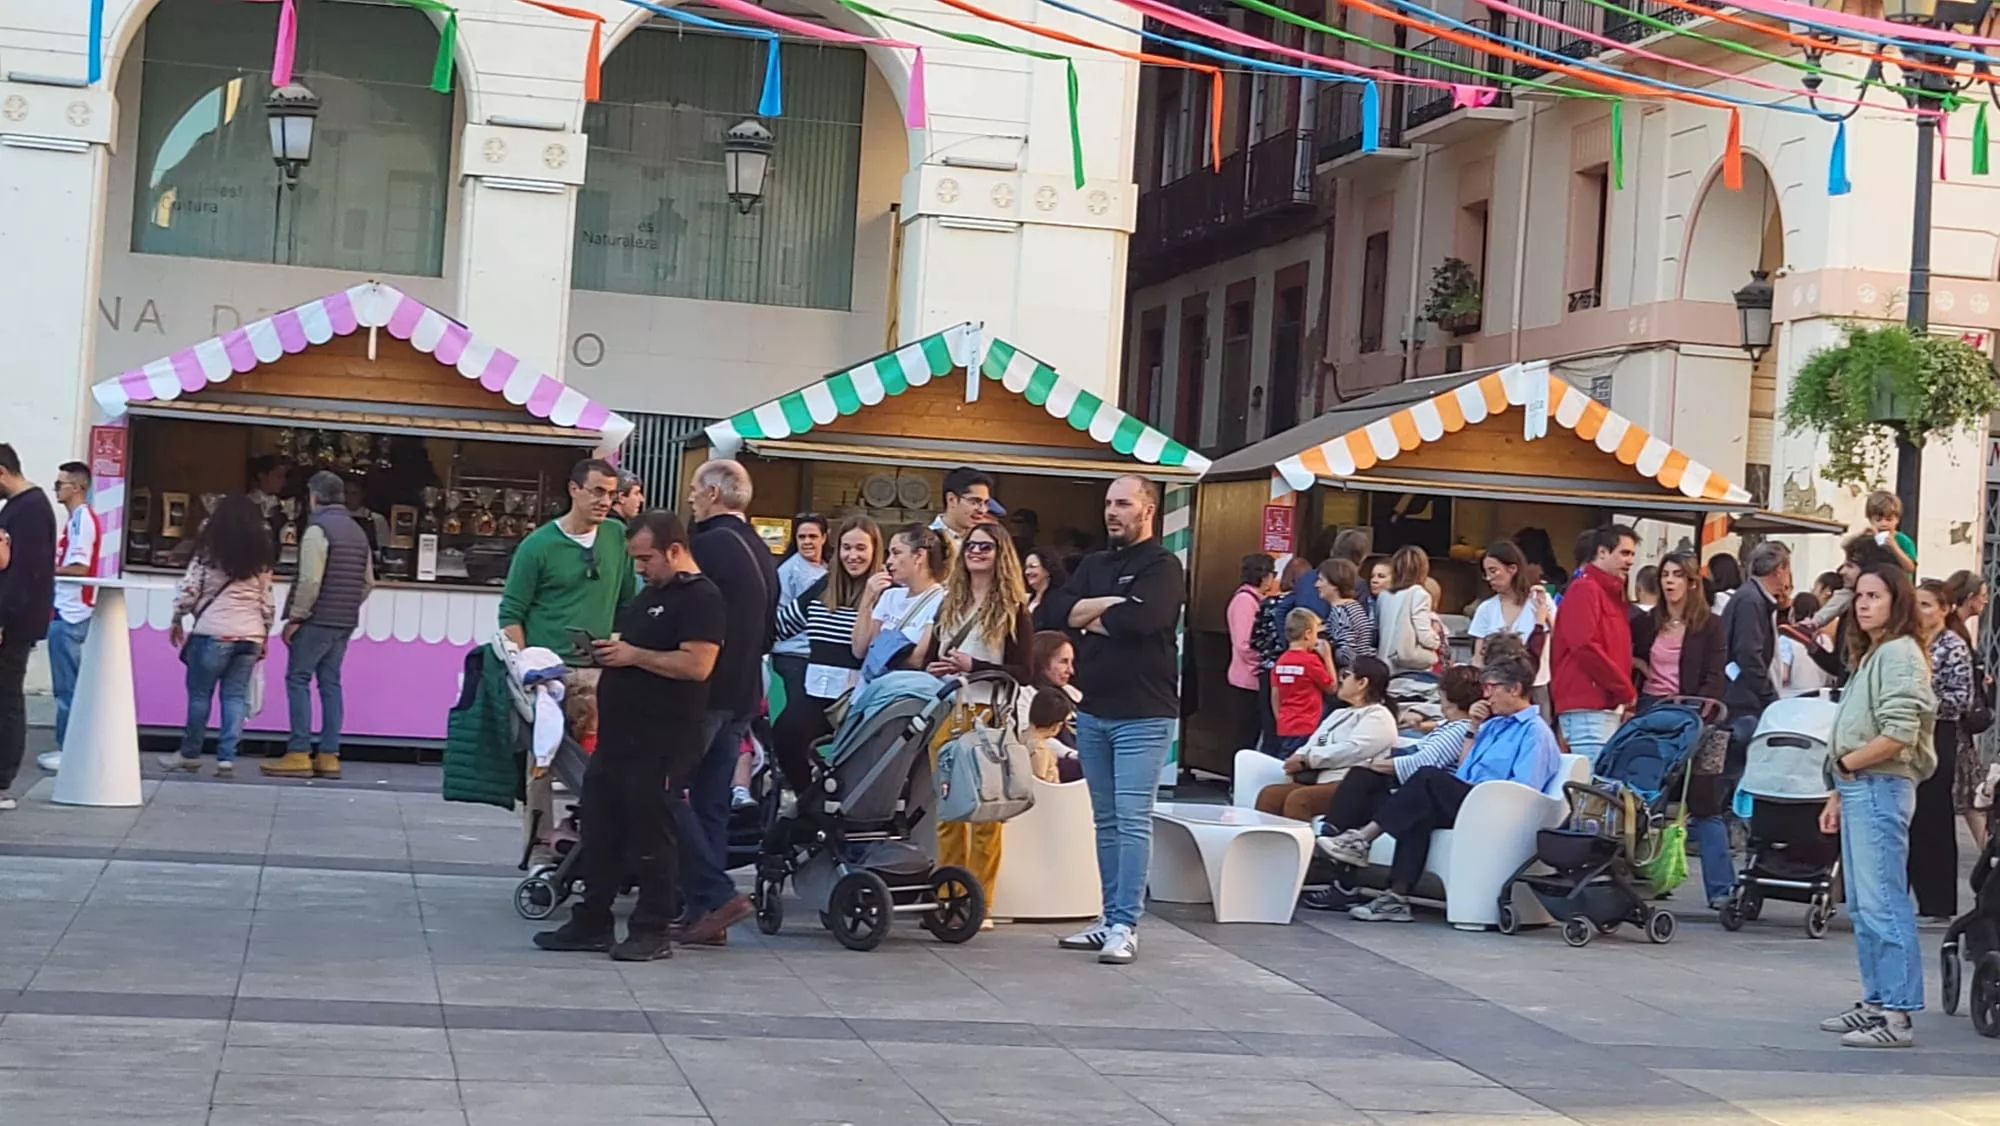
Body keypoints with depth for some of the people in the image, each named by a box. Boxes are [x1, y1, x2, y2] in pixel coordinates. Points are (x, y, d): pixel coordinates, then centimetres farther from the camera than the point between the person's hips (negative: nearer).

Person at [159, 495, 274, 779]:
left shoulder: (209, 553, -4)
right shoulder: (261, 559, 7)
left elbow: (189, 589, -3)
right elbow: (266, 600, 11)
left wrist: (177, 619, 11)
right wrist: (265, 634, 21)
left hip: (214, 631, -4)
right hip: (251, 633, 4)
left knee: (199, 693, 8)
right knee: (236, 696, 5)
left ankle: (190, 754, 17)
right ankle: (227, 758, -2)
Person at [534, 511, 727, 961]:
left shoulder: (701, 598, -11)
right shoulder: (649, 594, 19)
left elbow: (697, 664, -22)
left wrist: (633, 655, -18)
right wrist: (608, 651, 11)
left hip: (661, 742, -10)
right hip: (618, 734, 10)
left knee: (649, 835, -3)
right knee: (600, 830, 12)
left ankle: (653, 931, 6)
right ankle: (592, 921, 20)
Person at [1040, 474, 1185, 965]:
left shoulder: (1162, 567, -4)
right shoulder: (1093, 566, 16)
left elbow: (1138, 619, -20)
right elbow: (1062, 610, 1)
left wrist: (1090, 619, -4)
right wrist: (1113, 605, -12)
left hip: (1143, 714, -7)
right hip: (1093, 709, 7)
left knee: (1132, 819, -9)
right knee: (1106, 819, 9)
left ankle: (1125, 925, -10)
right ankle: (1111, 917, 14)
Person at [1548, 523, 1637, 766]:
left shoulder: (1611, 592, 22)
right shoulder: (1584, 589, -8)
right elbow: (1585, 647, -18)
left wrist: (1624, 695, 9)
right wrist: (1626, 690, -13)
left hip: (1608, 706, 10)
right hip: (1587, 709, -10)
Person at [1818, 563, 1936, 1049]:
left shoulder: (1899, 654, -10)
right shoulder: (1868, 655, 19)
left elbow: (1898, 735, -20)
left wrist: (1846, 763, -8)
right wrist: (1838, 795, 17)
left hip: (1881, 789, -10)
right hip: (1858, 788, 10)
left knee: (1883, 903, -11)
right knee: (1862, 905, 13)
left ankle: (1897, 1014, -11)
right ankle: (1876, 1002, 20)